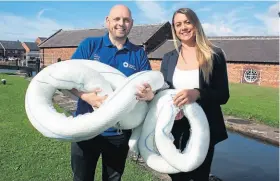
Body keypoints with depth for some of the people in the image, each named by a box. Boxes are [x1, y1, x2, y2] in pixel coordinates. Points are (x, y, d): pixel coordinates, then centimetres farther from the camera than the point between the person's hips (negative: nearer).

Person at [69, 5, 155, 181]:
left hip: (120, 132, 2)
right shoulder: (89, 45, -3)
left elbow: (150, 86, -2)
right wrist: (86, 96, -29)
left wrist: (150, 94, -27)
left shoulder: (139, 54, 1)